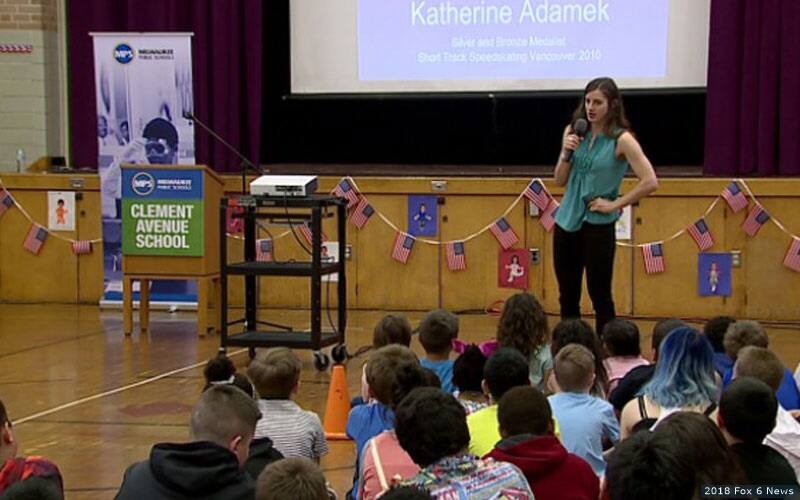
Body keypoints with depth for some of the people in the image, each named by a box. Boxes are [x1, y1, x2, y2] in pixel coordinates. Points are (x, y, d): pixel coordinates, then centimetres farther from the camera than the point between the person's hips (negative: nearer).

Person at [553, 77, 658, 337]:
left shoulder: (621, 140, -10)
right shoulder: (574, 132, 5)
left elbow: (650, 181, -16)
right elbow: (560, 181, 8)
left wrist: (615, 204, -12)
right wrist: (566, 154, -9)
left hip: (597, 225, -5)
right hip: (567, 221, 5)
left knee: (600, 296, 0)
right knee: (567, 296, 11)